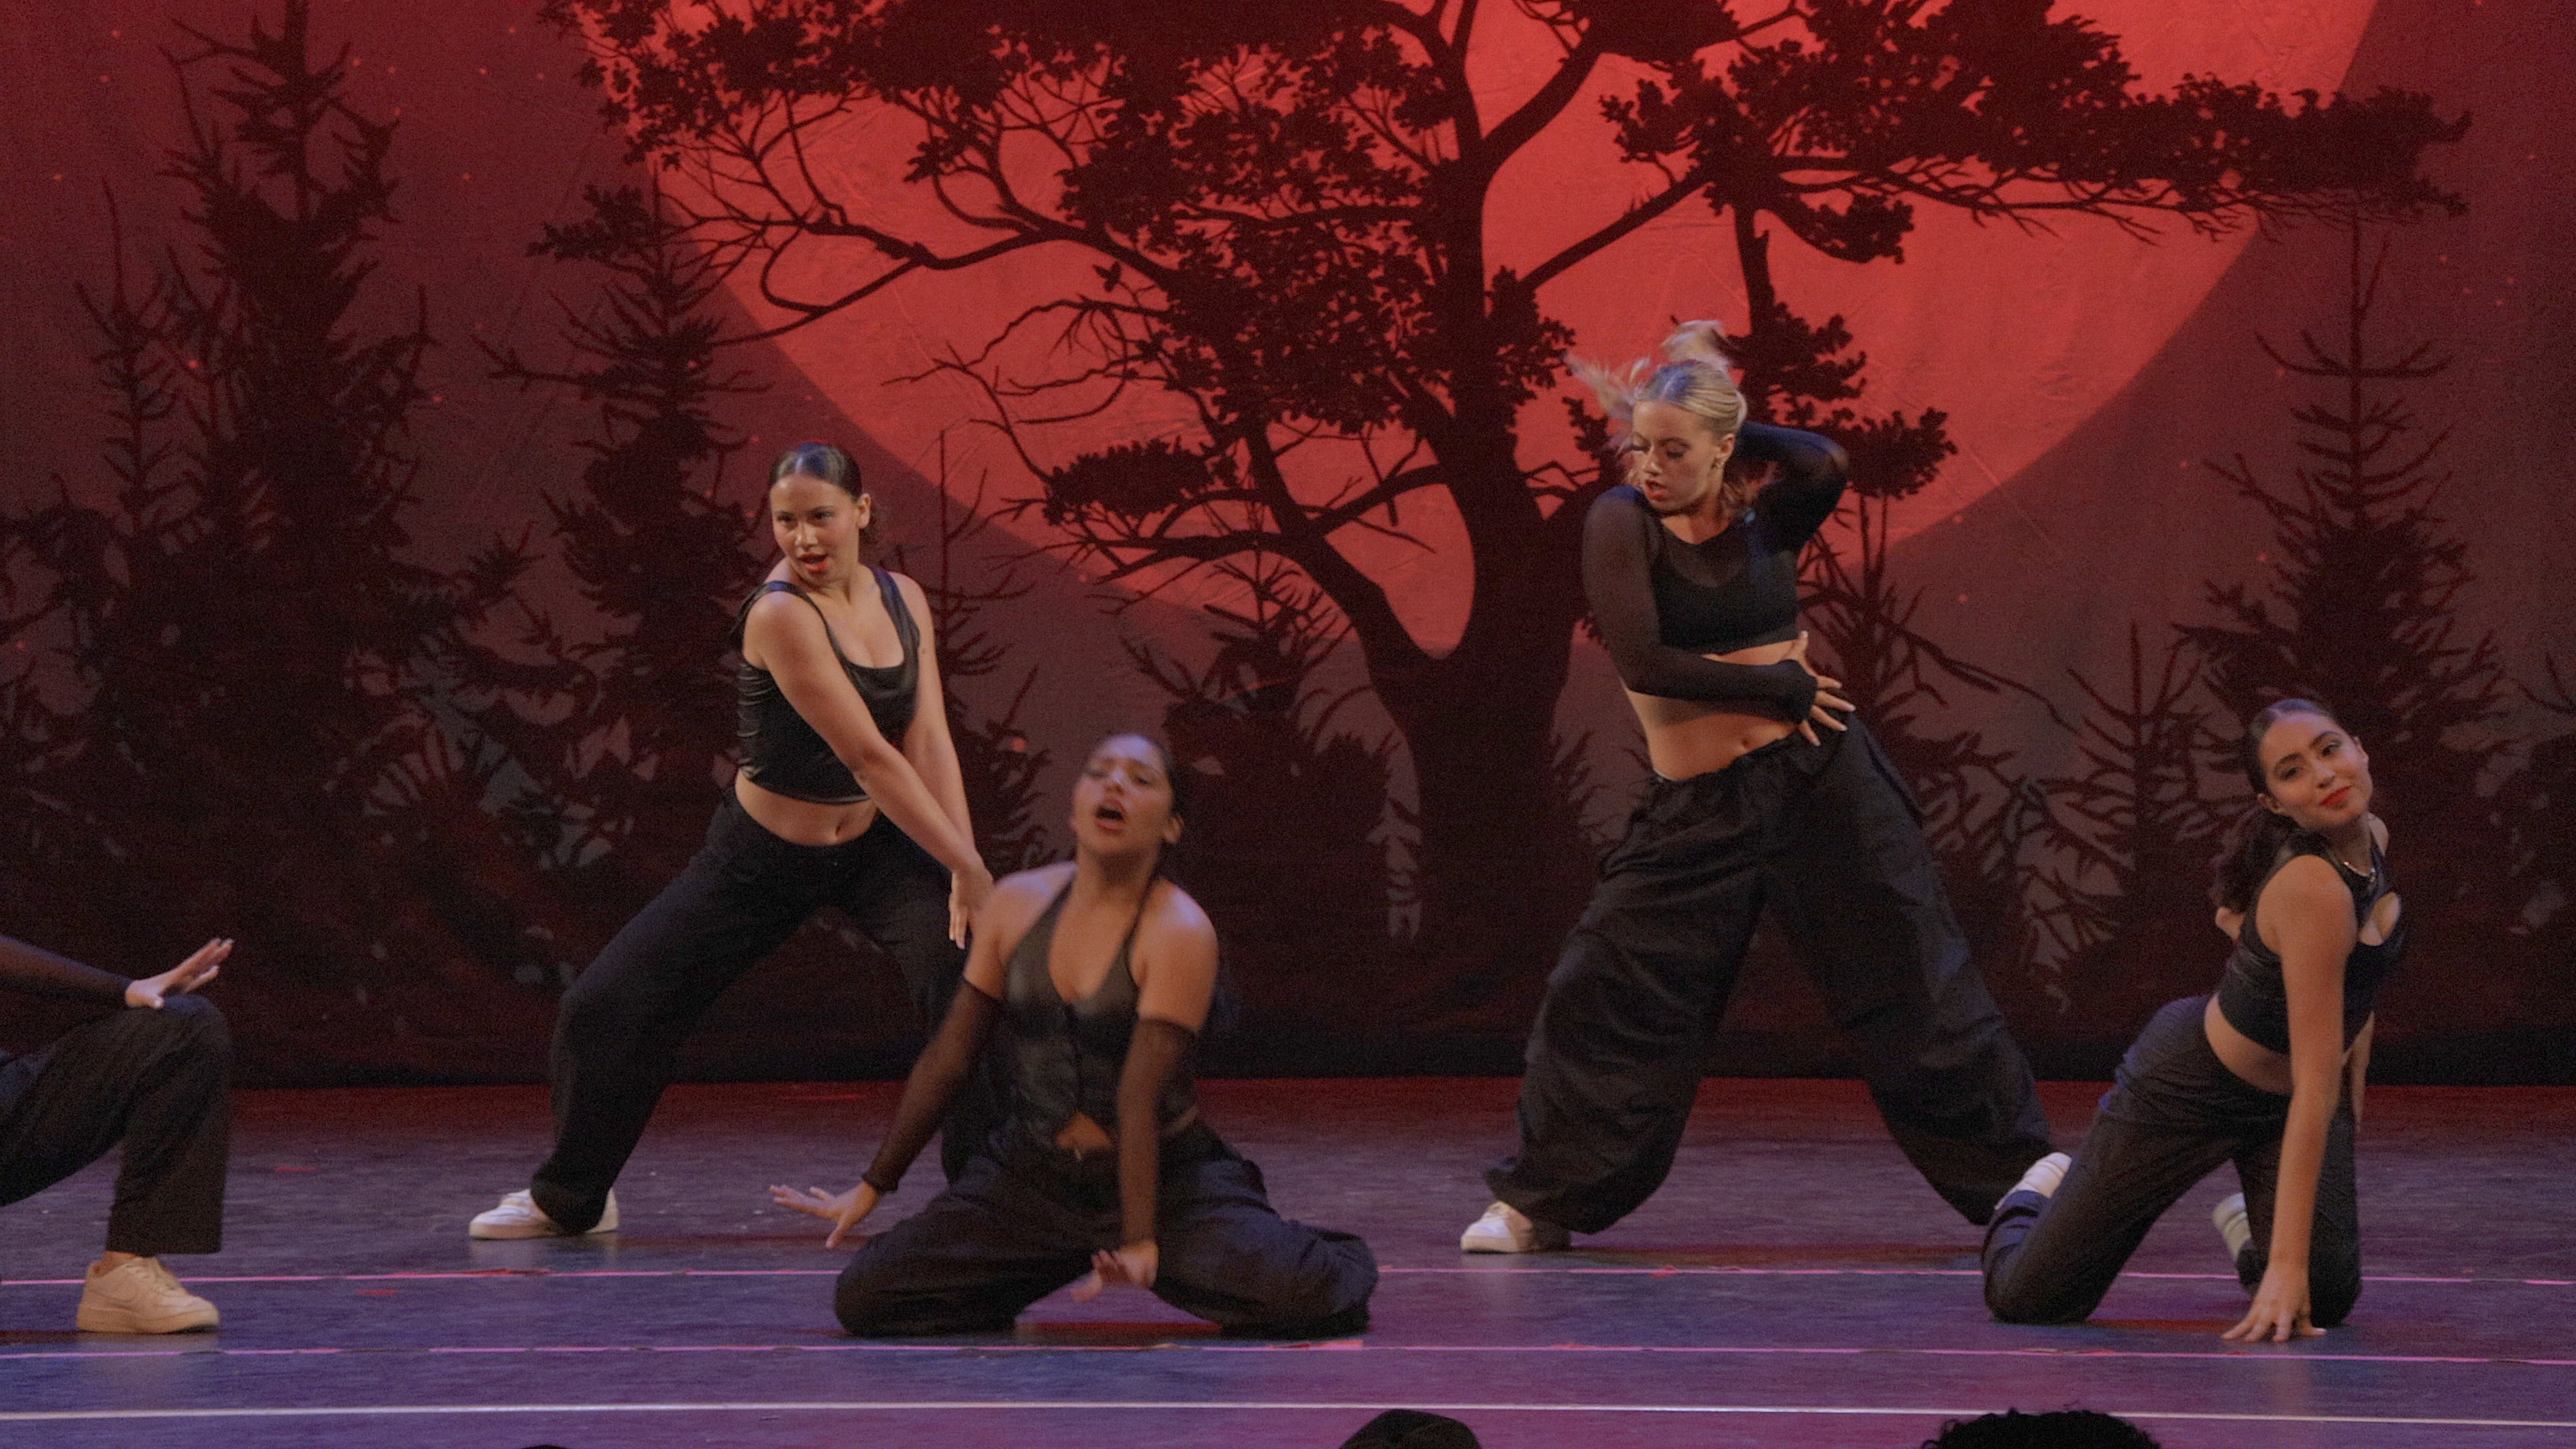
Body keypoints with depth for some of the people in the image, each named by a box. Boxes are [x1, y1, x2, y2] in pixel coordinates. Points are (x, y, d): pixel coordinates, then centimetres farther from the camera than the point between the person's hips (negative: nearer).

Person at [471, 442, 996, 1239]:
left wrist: (965, 871, -24)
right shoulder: (780, 615, -25)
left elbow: (930, 744, -12)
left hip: (877, 846, 4)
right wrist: (969, 867, -29)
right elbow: (870, 756, -29)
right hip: (764, 856, -3)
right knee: (605, 1006, -2)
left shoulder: (903, 601, -6)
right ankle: (570, 1195, 25)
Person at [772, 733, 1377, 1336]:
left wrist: (1140, 1241, -26)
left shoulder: (1179, 931, -15)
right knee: (863, 1299, -11)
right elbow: (947, 1059, 8)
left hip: (1165, 1178, -4)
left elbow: (1140, 1099, -21)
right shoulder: (1019, 902, 0)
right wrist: (872, 1187, 11)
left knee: (1294, 1294, -28)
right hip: (1031, 1179, 4)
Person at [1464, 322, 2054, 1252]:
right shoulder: (1622, 522, -4)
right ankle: (1540, 1202, 15)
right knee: (1606, 992, -2)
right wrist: (1781, 687, -10)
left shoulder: (1765, 520, 3)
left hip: (1823, 779, 1)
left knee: (1912, 986, 4)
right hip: (1695, 809, -1)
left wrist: (1723, 426, -6)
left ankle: (2025, 1180, 13)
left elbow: (1825, 465, -19)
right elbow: (1640, 661, -14)